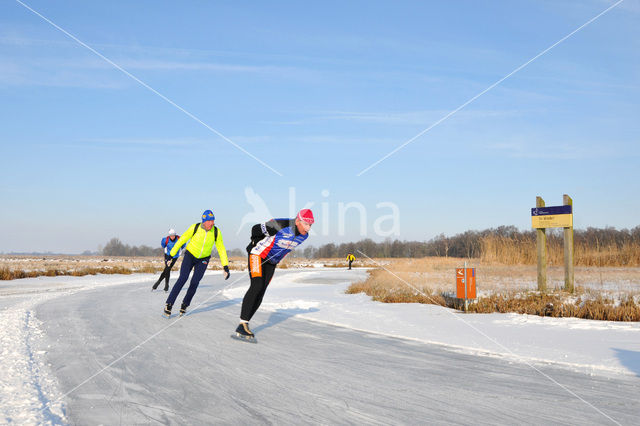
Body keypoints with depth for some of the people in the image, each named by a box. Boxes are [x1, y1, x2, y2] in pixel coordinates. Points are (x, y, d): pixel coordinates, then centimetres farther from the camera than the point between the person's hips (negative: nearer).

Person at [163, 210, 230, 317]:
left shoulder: (216, 232, -16)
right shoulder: (195, 228, -21)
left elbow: (221, 249, -7)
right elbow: (182, 240, -9)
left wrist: (226, 266, -9)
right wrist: (171, 255, -4)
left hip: (203, 260, 2)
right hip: (190, 256, -2)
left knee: (195, 282, -8)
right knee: (183, 278, -17)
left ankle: (185, 305, 15)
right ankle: (169, 304, -8)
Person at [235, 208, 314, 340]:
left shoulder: (304, 236, -7)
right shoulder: (280, 225, -29)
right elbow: (256, 228, -15)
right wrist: (256, 244, 0)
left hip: (272, 262, 7)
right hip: (258, 255, -7)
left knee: (260, 294, 0)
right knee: (256, 286, -23)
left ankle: (243, 327, 5)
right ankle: (242, 325, -23)